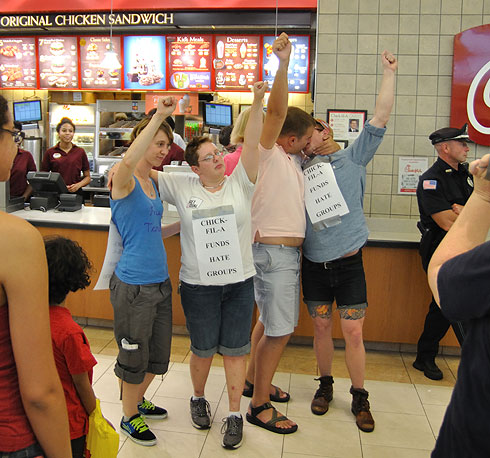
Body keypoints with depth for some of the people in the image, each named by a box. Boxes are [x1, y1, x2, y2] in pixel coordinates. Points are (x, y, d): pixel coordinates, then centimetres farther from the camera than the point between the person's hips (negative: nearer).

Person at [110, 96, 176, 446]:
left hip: (160, 281, 8)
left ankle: (137, 400, 44)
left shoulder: (153, 181, 10)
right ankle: (129, 417, 31)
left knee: (158, 355, 20)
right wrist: (158, 117, -37)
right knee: (134, 356, 9)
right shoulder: (123, 179, -13)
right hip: (133, 285, -8)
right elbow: (128, 160, -37)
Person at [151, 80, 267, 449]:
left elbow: (252, 144, -10)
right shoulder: (183, 188, 1)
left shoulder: (240, 183, 1)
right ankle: (199, 398, 41)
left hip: (239, 282, 1)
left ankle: (235, 414, 24)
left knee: (235, 350, 9)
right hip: (198, 285, 0)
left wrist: (257, 103, -18)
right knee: (203, 349, 14)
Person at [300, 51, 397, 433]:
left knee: (354, 332, 1)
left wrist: (389, 73, -4)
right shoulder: (300, 171, 9)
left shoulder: (351, 159, 2)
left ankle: (360, 398, 18)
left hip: (348, 262, -2)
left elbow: (381, 117, -3)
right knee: (322, 328, 11)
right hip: (314, 264, 3)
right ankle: (325, 385, 31)